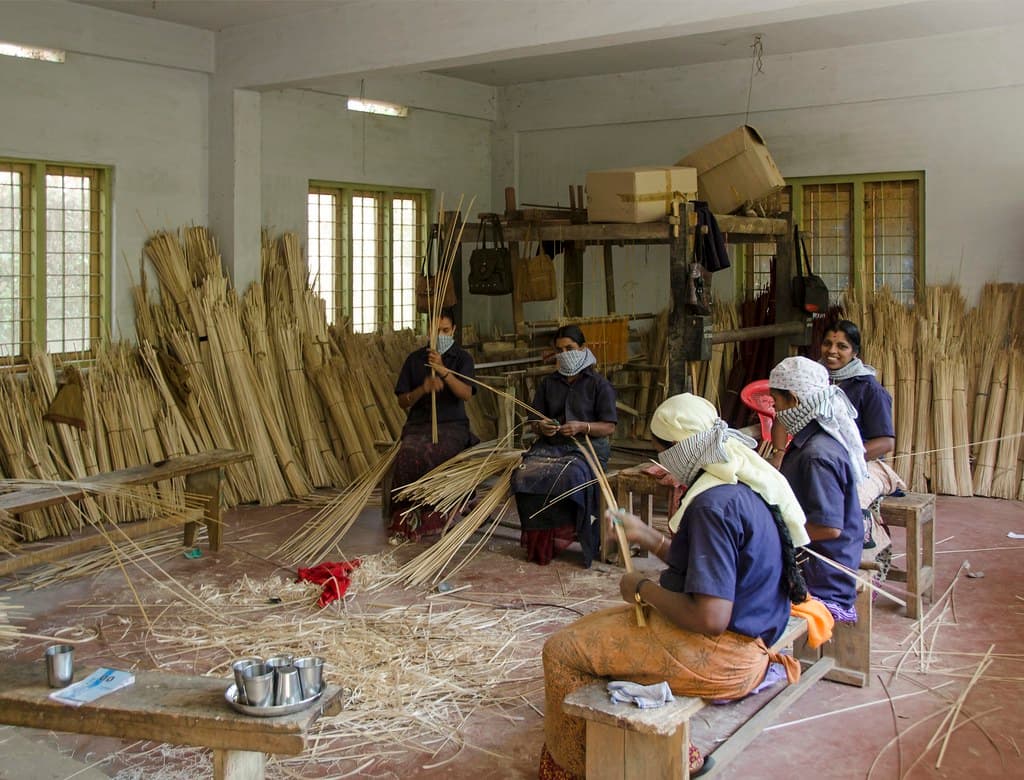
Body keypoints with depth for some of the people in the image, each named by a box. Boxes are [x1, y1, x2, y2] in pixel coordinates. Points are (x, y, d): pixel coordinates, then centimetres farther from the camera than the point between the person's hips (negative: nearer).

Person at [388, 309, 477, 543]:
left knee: (429, 454, -33)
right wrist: (423, 388, -10)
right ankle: (404, 520, -23)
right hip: (418, 424, 2)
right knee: (407, 455, -31)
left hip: (452, 426, -2)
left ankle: (423, 518, -19)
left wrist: (443, 370, -25)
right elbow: (403, 401, 10)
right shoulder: (415, 358, 12)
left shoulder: (462, 358, 6)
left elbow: (466, 394, -12)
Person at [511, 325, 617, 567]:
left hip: (587, 446, -4)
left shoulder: (599, 384, 5)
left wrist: (582, 427, -18)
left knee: (570, 477, -38)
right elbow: (534, 422, 19)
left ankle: (563, 536, -21)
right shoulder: (548, 384, 19)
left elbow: (609, 427, 0)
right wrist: (541, 427, -6)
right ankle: (537, 542, -21)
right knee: (524, 475, -28)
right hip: (551, 445, 4)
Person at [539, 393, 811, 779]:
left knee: (562, 651, -4)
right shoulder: (744, 481, 5)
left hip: (719, 654, -10)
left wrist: (644, 589, -15)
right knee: (588, 629, 21)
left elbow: (709, 619, -30)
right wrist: (646, 536, 16)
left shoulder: (713, 505, -27)